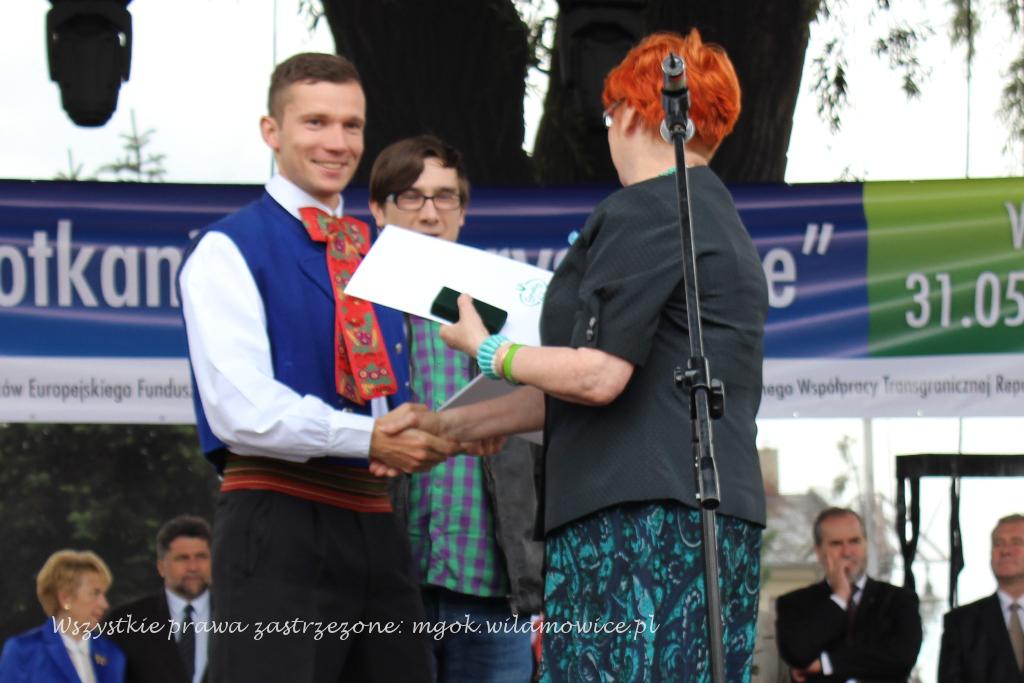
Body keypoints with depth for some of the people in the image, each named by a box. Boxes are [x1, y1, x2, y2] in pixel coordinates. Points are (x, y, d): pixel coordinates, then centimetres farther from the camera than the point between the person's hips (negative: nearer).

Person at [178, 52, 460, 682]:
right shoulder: (230, 250, -3)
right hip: (280, 529, -7)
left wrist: (423, 438, 1)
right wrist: (368, 438, -20)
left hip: (377, 531, 7)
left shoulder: (377, 255, 20)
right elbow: (241, 411, -15)